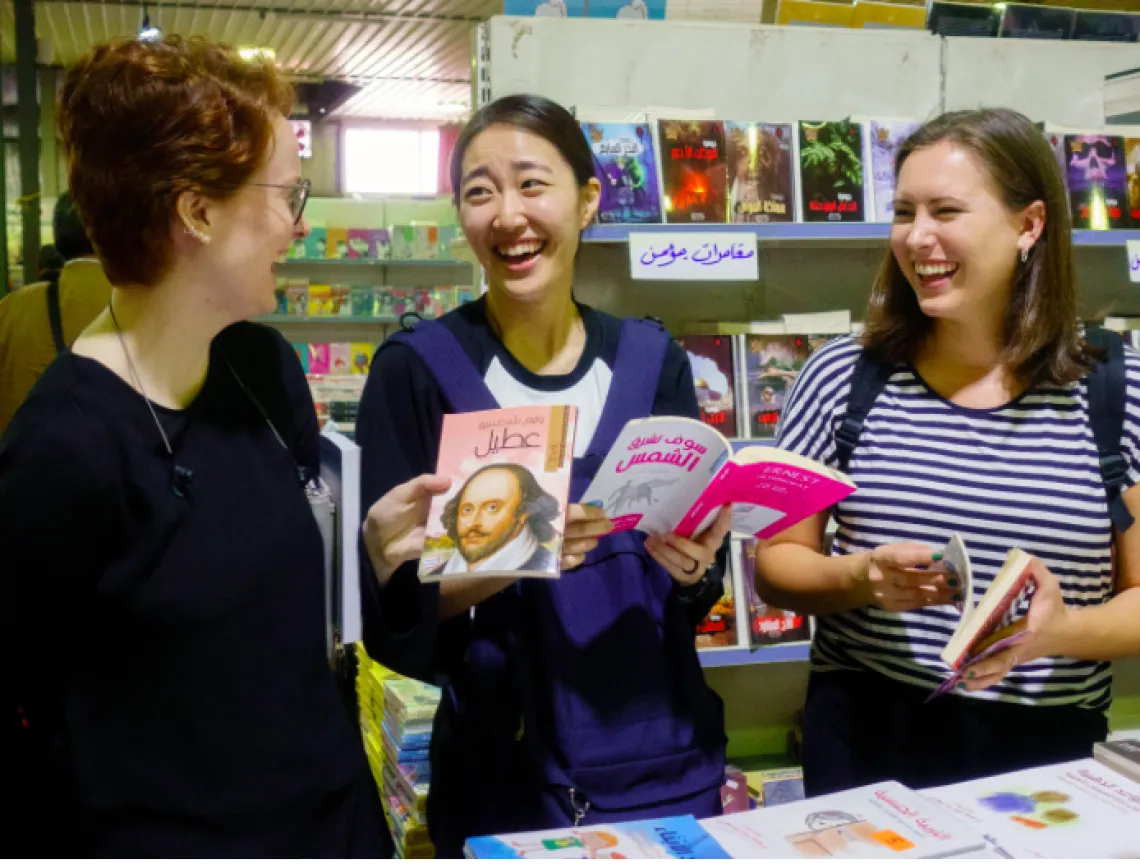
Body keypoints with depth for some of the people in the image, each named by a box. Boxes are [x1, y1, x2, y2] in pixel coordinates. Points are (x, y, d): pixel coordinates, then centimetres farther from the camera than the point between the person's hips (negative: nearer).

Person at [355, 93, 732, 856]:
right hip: (505, 778, -2)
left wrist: (695, 568, -15)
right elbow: (395, 614, -10)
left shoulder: (651, 360, -1)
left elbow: (699, 593, 5)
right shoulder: (417, 370, -10)